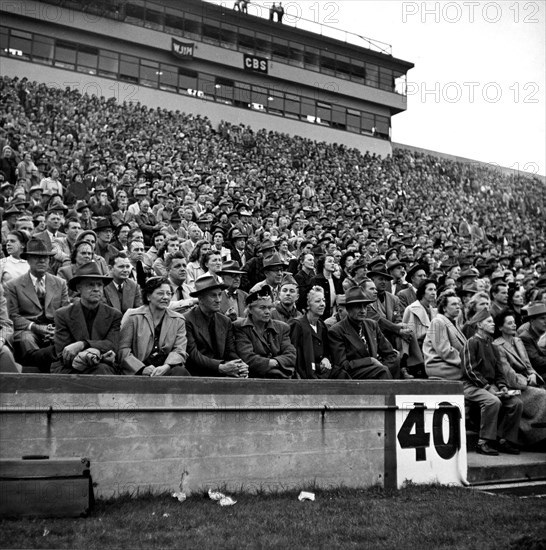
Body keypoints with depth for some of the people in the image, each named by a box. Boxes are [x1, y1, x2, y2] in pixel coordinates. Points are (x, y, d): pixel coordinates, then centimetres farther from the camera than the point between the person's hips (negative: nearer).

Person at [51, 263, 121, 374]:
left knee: (102, 369, -35)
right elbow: (63, 354, -4)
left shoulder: (114, 315, 7)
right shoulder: (62, 315, 4)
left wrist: (82, 344, -25)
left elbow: (112, 345, -8)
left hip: (101, 368, 3)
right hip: (69, 371, -3)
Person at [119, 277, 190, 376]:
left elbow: (179, 351, 5)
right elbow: (123, 350, 2)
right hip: (137, 371, -2)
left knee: (180, 372, -30)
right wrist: (143, 369, -14)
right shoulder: (133, 317, 8)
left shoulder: (178, 320, 15)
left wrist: (165, 367, -16)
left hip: (166, 370, 3)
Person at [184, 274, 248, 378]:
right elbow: (192, 355, -11)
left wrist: (241, 367, -12)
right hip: (198, 375, -5)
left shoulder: (226, 322, 14)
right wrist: (220, 367, -21)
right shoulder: (187, 320, -5)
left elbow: (231, 353, 10)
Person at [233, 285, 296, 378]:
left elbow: (291, 356, 7)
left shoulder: (282, 328, 18)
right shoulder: (239, 328, 4)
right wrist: (271, 363, -7)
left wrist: (275, 362, -10)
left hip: (283, 378, 4)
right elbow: (248, 358, -7)